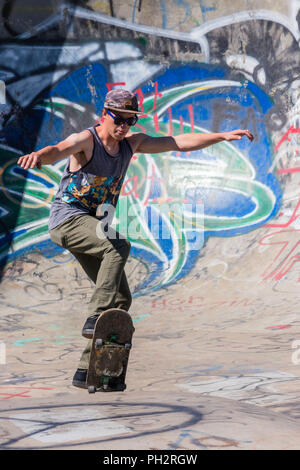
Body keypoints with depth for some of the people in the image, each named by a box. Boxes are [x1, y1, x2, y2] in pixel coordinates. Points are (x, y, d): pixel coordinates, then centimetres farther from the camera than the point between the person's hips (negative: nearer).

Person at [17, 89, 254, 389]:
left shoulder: (131, 143, 6)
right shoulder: (86, 140, -15)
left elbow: (179, 143, 10)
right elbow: (59, 150, -37)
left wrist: (223, 136, 6)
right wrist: (39, 156, -61)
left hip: (94, 225, 8)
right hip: (68, 217, -8)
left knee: (121, 299, 3)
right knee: (119, 247, -35)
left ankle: (87, 371, 8)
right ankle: (95, 319, -36)